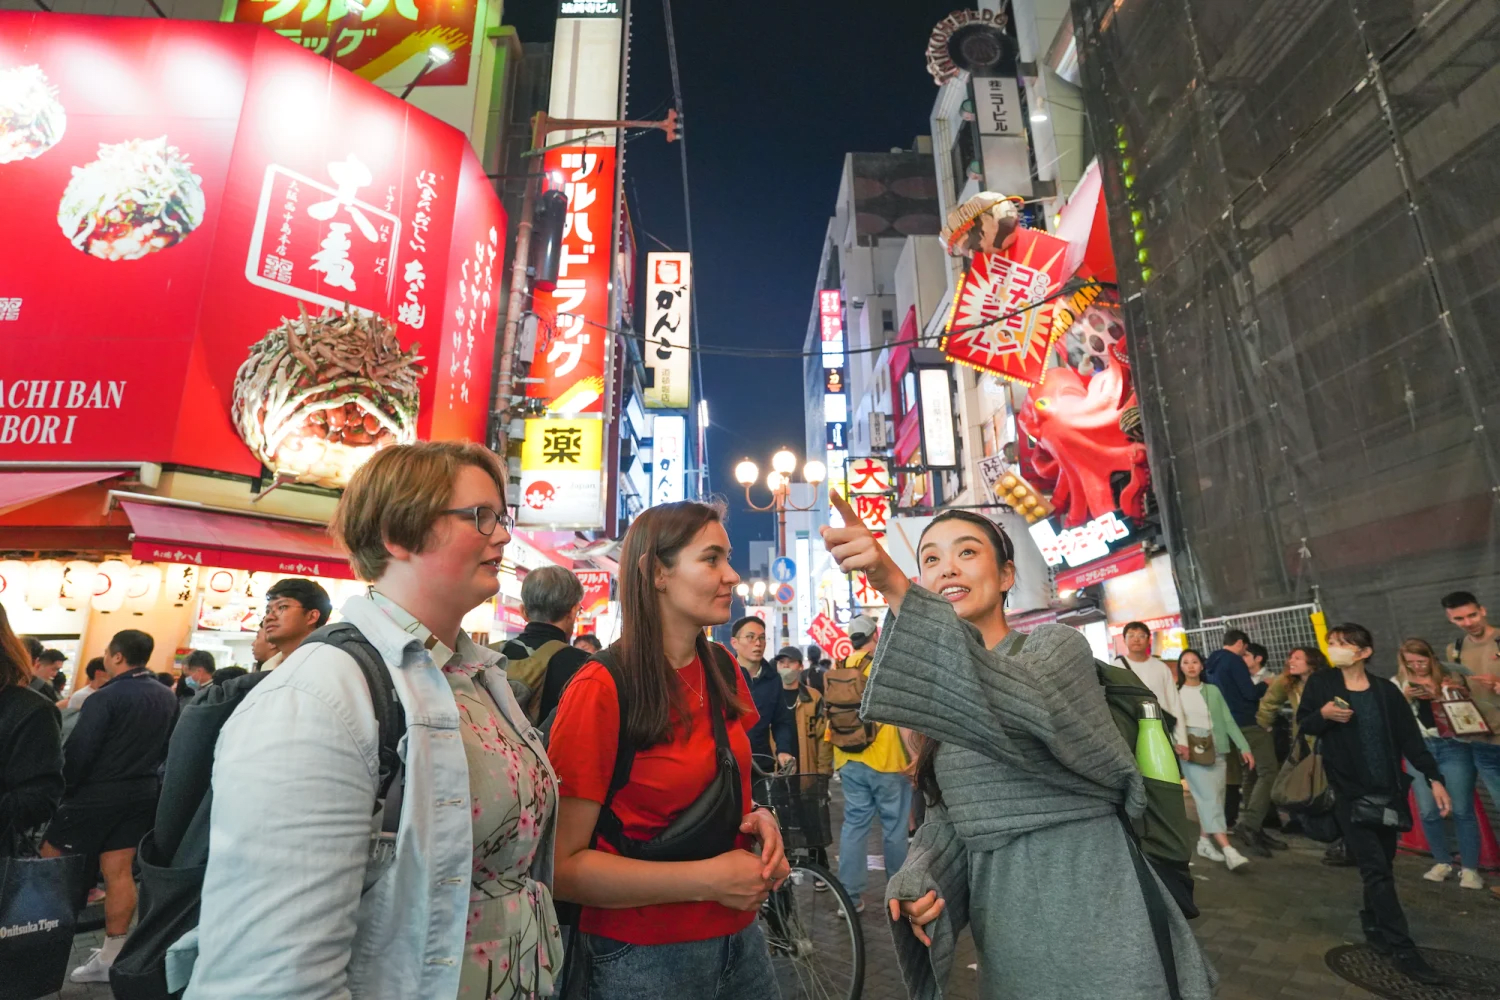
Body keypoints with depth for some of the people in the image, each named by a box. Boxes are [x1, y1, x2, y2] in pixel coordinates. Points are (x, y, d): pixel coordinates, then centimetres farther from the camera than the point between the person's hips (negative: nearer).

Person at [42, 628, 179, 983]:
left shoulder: (105, 698, -17)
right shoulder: (167, 698, 5)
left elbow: (78, 751, -15)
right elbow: (166, 748, 11)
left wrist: (62, 789, -2)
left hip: (98, 792, -6)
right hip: (142, 793, 6)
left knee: (47, 863, 12)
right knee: (119, 872, 10)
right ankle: (111, 957, 15)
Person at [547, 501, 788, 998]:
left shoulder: (724, 670, 0)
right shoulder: (601, 690, -20)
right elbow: (562, 865, -19)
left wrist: (758, 818, -5)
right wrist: (706, 880, -22)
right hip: (642, 956, -6)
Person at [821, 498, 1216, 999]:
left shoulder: (1056, 645, -11)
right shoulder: (941, 696, 7)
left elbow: (1020, 704, -34)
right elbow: (947, 814, 10)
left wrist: (895, 587, -46)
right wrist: (917, 884, -11)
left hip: (1087, 915, -6)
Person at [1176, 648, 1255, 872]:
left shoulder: (1213, 691, 12)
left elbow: (1228, 720, 8)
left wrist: (1243, 746, 0)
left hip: (1215, 749, 4)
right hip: (1191, 750, -4)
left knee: (1213, 797, 2)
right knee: (1208, 797, -11)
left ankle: (1205, 842, 15)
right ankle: (1228, 849, -17)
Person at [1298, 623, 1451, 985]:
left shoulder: (1386, 690, 0)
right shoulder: (1321, 683, -5)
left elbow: (1410, 738, 2)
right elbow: (1303, 724, 3)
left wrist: (1434, 778, -6)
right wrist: (1323, 715, -17)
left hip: (1388, 791, 3)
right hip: (1350, 792, -3)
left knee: (1382, 865, 13)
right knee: (1376, 869, -6)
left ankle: (1374, 925, 32)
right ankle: (1403, 949, 0)